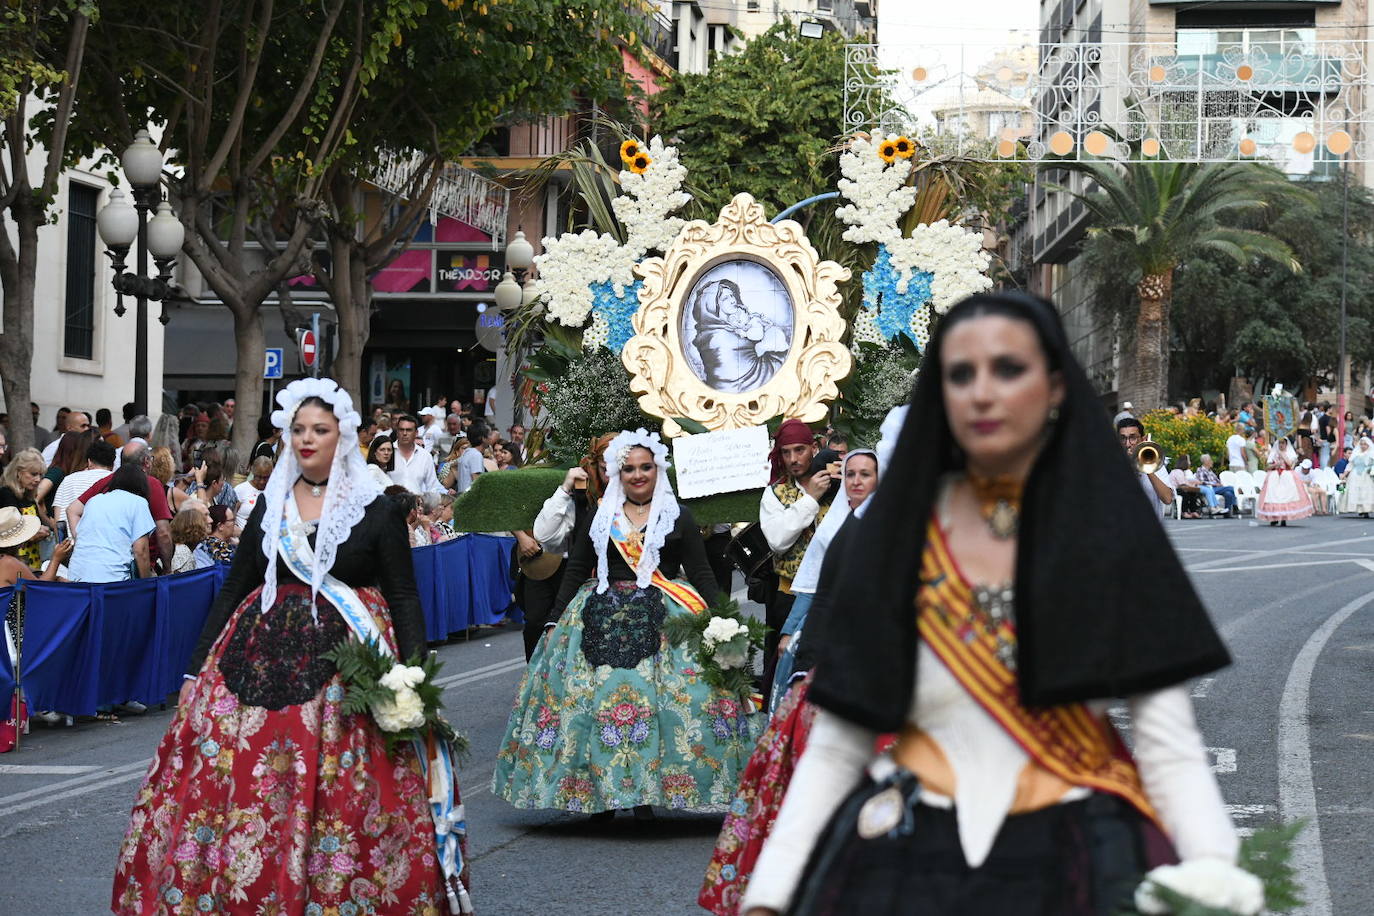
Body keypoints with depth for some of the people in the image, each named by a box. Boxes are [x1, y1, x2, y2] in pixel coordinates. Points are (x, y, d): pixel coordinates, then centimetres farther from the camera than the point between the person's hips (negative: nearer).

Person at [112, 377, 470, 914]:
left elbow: (404, 598, 1)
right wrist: (197, 668, 8)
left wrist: (413, 676, -11)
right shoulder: (270, 505, 10)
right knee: (243, 785, -2)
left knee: (343, 798, -5)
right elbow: (233, 588, 13)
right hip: (263, 660, 3)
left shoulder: (375, 509, 1)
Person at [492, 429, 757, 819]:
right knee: (593, 697, -5)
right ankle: (600, 798, 3)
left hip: (662, 621, -2)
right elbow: (575, 571, 15)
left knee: (659, 700, -13)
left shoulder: (679, 517, 7)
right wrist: (555, 622, 8)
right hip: (601, 621, 2)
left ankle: (646, 791, -6)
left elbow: (702, 575, 5)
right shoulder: (600, 517, 13)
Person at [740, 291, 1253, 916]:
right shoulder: (894, 537, 2)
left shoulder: (1112, 533, -2)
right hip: (907, 864, 1)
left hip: (1071, 863, -1)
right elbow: (835, 746, 1)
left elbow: (1169, 746, -7)